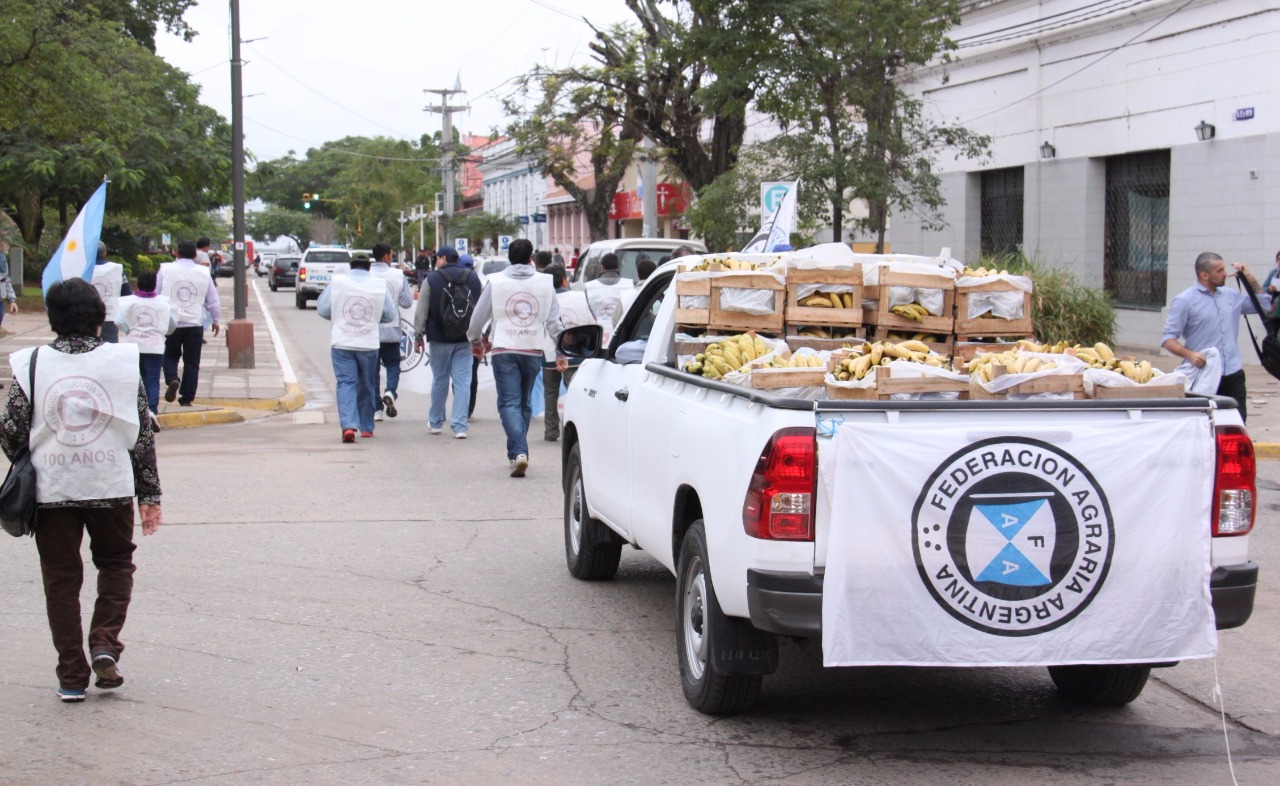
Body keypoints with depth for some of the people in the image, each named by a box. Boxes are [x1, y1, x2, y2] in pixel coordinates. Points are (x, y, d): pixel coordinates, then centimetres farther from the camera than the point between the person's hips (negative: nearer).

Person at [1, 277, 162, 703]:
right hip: (111, 486, 0)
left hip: (51, 490, 0)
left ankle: (72, 676, 10)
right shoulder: (122, 361, -3)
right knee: (116, 564, 21)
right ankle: (104, 645, 1)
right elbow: (143, 433, -1)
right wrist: (149, 493, 6)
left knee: (61, 580, 10)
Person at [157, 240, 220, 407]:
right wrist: (215, 320, 24)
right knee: (191, 362, 9)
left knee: (170, 355, 17)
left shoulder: (165, 270, -1)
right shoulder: (204, 273, 2)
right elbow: (212, 301, 9)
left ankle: (172, 380, -12)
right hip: (194, 324, 0)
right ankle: (186, 399, 6)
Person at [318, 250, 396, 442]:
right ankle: (366, 427, 24)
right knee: (367, 386, 15)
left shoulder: (336, 282, -3)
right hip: (369, 344, 1)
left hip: (341, 343, -1)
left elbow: (322, 309, 1)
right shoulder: (380, 285, -2)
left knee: (346, 383, -2)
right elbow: (390, 316, 2)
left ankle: (348, 425, -19)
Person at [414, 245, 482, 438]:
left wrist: (418, 335, 4)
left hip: (440, 338, -1)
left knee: (440, 380, 11)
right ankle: (460, 426, -6)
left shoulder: (432, 279, -5)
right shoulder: (473, 278, 5)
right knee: (463, 381, 0)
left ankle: (435, 422, 25)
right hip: (465, 340, 2)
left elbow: (422, 311, -5)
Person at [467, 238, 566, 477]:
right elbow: (554, 320, 1)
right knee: (524, 403, 16)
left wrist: (475, 341, 23)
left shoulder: (496, 282, -1)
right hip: (533, 351, 2)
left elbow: (478, 316, 5)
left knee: (509, 403, -3)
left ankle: (519, 453, -21)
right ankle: (516, 452, 23)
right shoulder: (545, 282, 2)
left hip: (504, 351, -2)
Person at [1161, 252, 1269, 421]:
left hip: (1233, 376, 5)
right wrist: (1189, 354, -25)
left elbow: (1264, 305, 28)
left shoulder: (1231, 296, 15)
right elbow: (1168, 338, -8)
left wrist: (1250, 279, 14)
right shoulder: (1184, 301, -4)